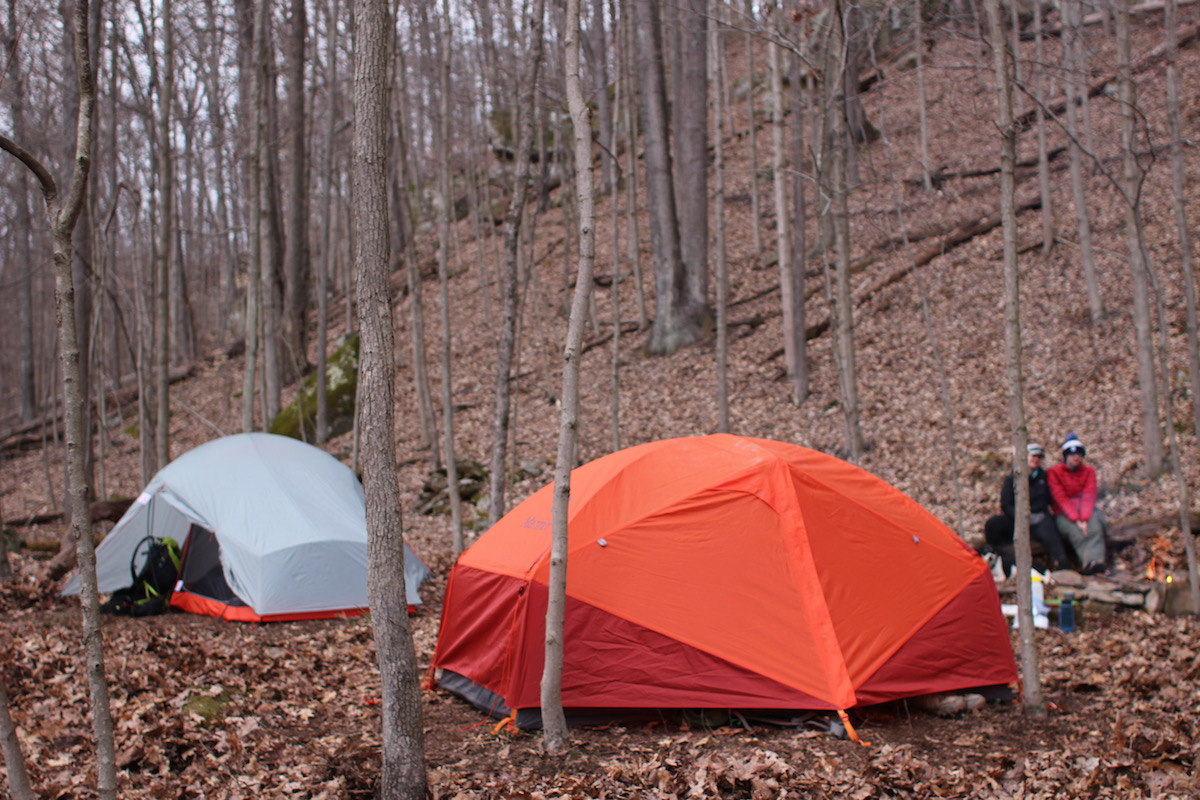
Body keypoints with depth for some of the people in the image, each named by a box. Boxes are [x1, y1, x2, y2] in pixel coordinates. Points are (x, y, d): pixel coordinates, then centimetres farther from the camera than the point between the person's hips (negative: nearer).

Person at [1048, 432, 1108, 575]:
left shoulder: (1089, 471, 10)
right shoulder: (1055, 472, 1)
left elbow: (1089, 496, -4)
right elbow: (1061, 498, -9)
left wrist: (1084, 518, -23)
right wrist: (1076, 519, -21)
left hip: (1087, 510, 2)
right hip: (1065, 514, -2)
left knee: (1094, 528, -33)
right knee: (1077, 533, -35)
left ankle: (1095, 561, -53)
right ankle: (1089, 563, -53)